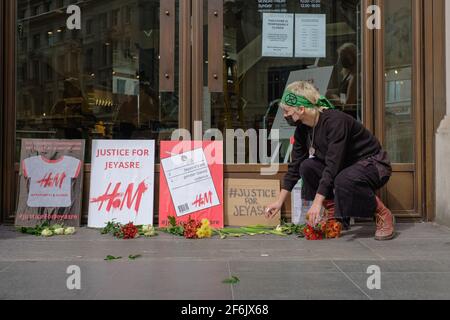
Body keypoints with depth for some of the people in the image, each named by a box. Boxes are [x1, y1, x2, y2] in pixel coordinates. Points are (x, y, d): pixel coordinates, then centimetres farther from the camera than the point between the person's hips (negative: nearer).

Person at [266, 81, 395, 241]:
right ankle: (334, 214, -2)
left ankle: (383, 215, -12)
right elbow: (295, 167, 2)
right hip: (345, 166, 7)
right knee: (307, 166, -13)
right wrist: (280, 202, 2)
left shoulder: (335, 121, -29)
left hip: (374, 165, -7)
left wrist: (317, 202, -36)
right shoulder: (302, 130, -4)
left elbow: (333, 165, -34)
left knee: (344, 180, -37)